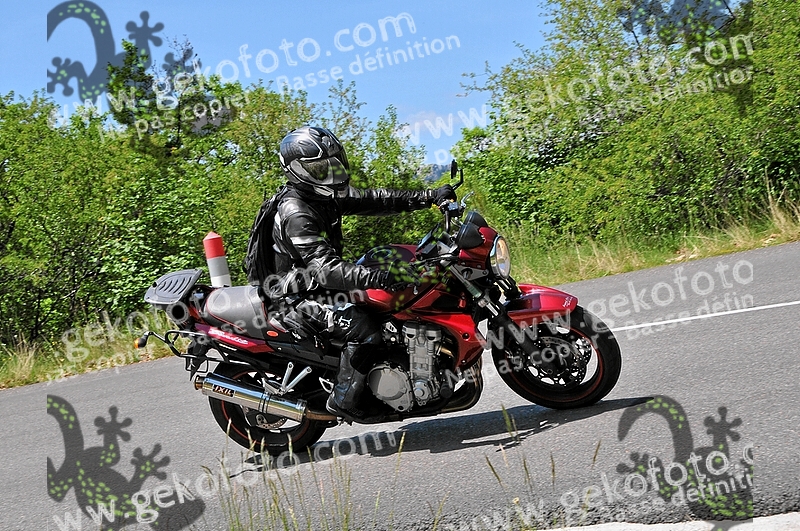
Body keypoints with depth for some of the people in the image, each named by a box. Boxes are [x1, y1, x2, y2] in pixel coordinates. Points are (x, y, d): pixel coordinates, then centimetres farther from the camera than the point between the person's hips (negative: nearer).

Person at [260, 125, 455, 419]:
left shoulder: (325, 195, 5)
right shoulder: (296, 213, -25)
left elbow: (373, 200, 6)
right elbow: (326, 268, -34)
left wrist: (430, 196, -1)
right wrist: (379, 277, -46)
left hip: (316, 283, 10)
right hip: (298, 297, -10)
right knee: (364, 328, -27)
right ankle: (342, 400, -18)